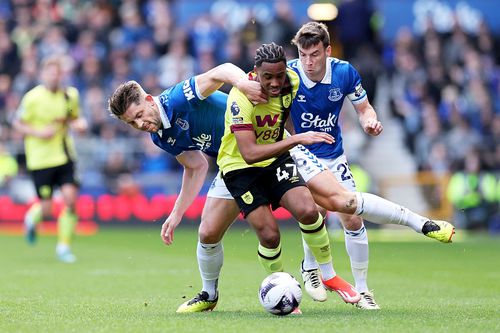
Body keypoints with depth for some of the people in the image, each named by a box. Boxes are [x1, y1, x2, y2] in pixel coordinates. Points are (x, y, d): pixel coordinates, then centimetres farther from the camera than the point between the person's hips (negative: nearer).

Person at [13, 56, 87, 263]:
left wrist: (79, 125, -5)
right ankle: (32, 218, 36)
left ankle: (64, 246, 3)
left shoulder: (70, 95, 1)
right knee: (46, 208, -2)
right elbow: (18, 123, -3)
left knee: (70, 198, -12)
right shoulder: (32, 98, -10)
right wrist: (39, 133, -17)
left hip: (64, 156, 3)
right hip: (40, 159, -3)